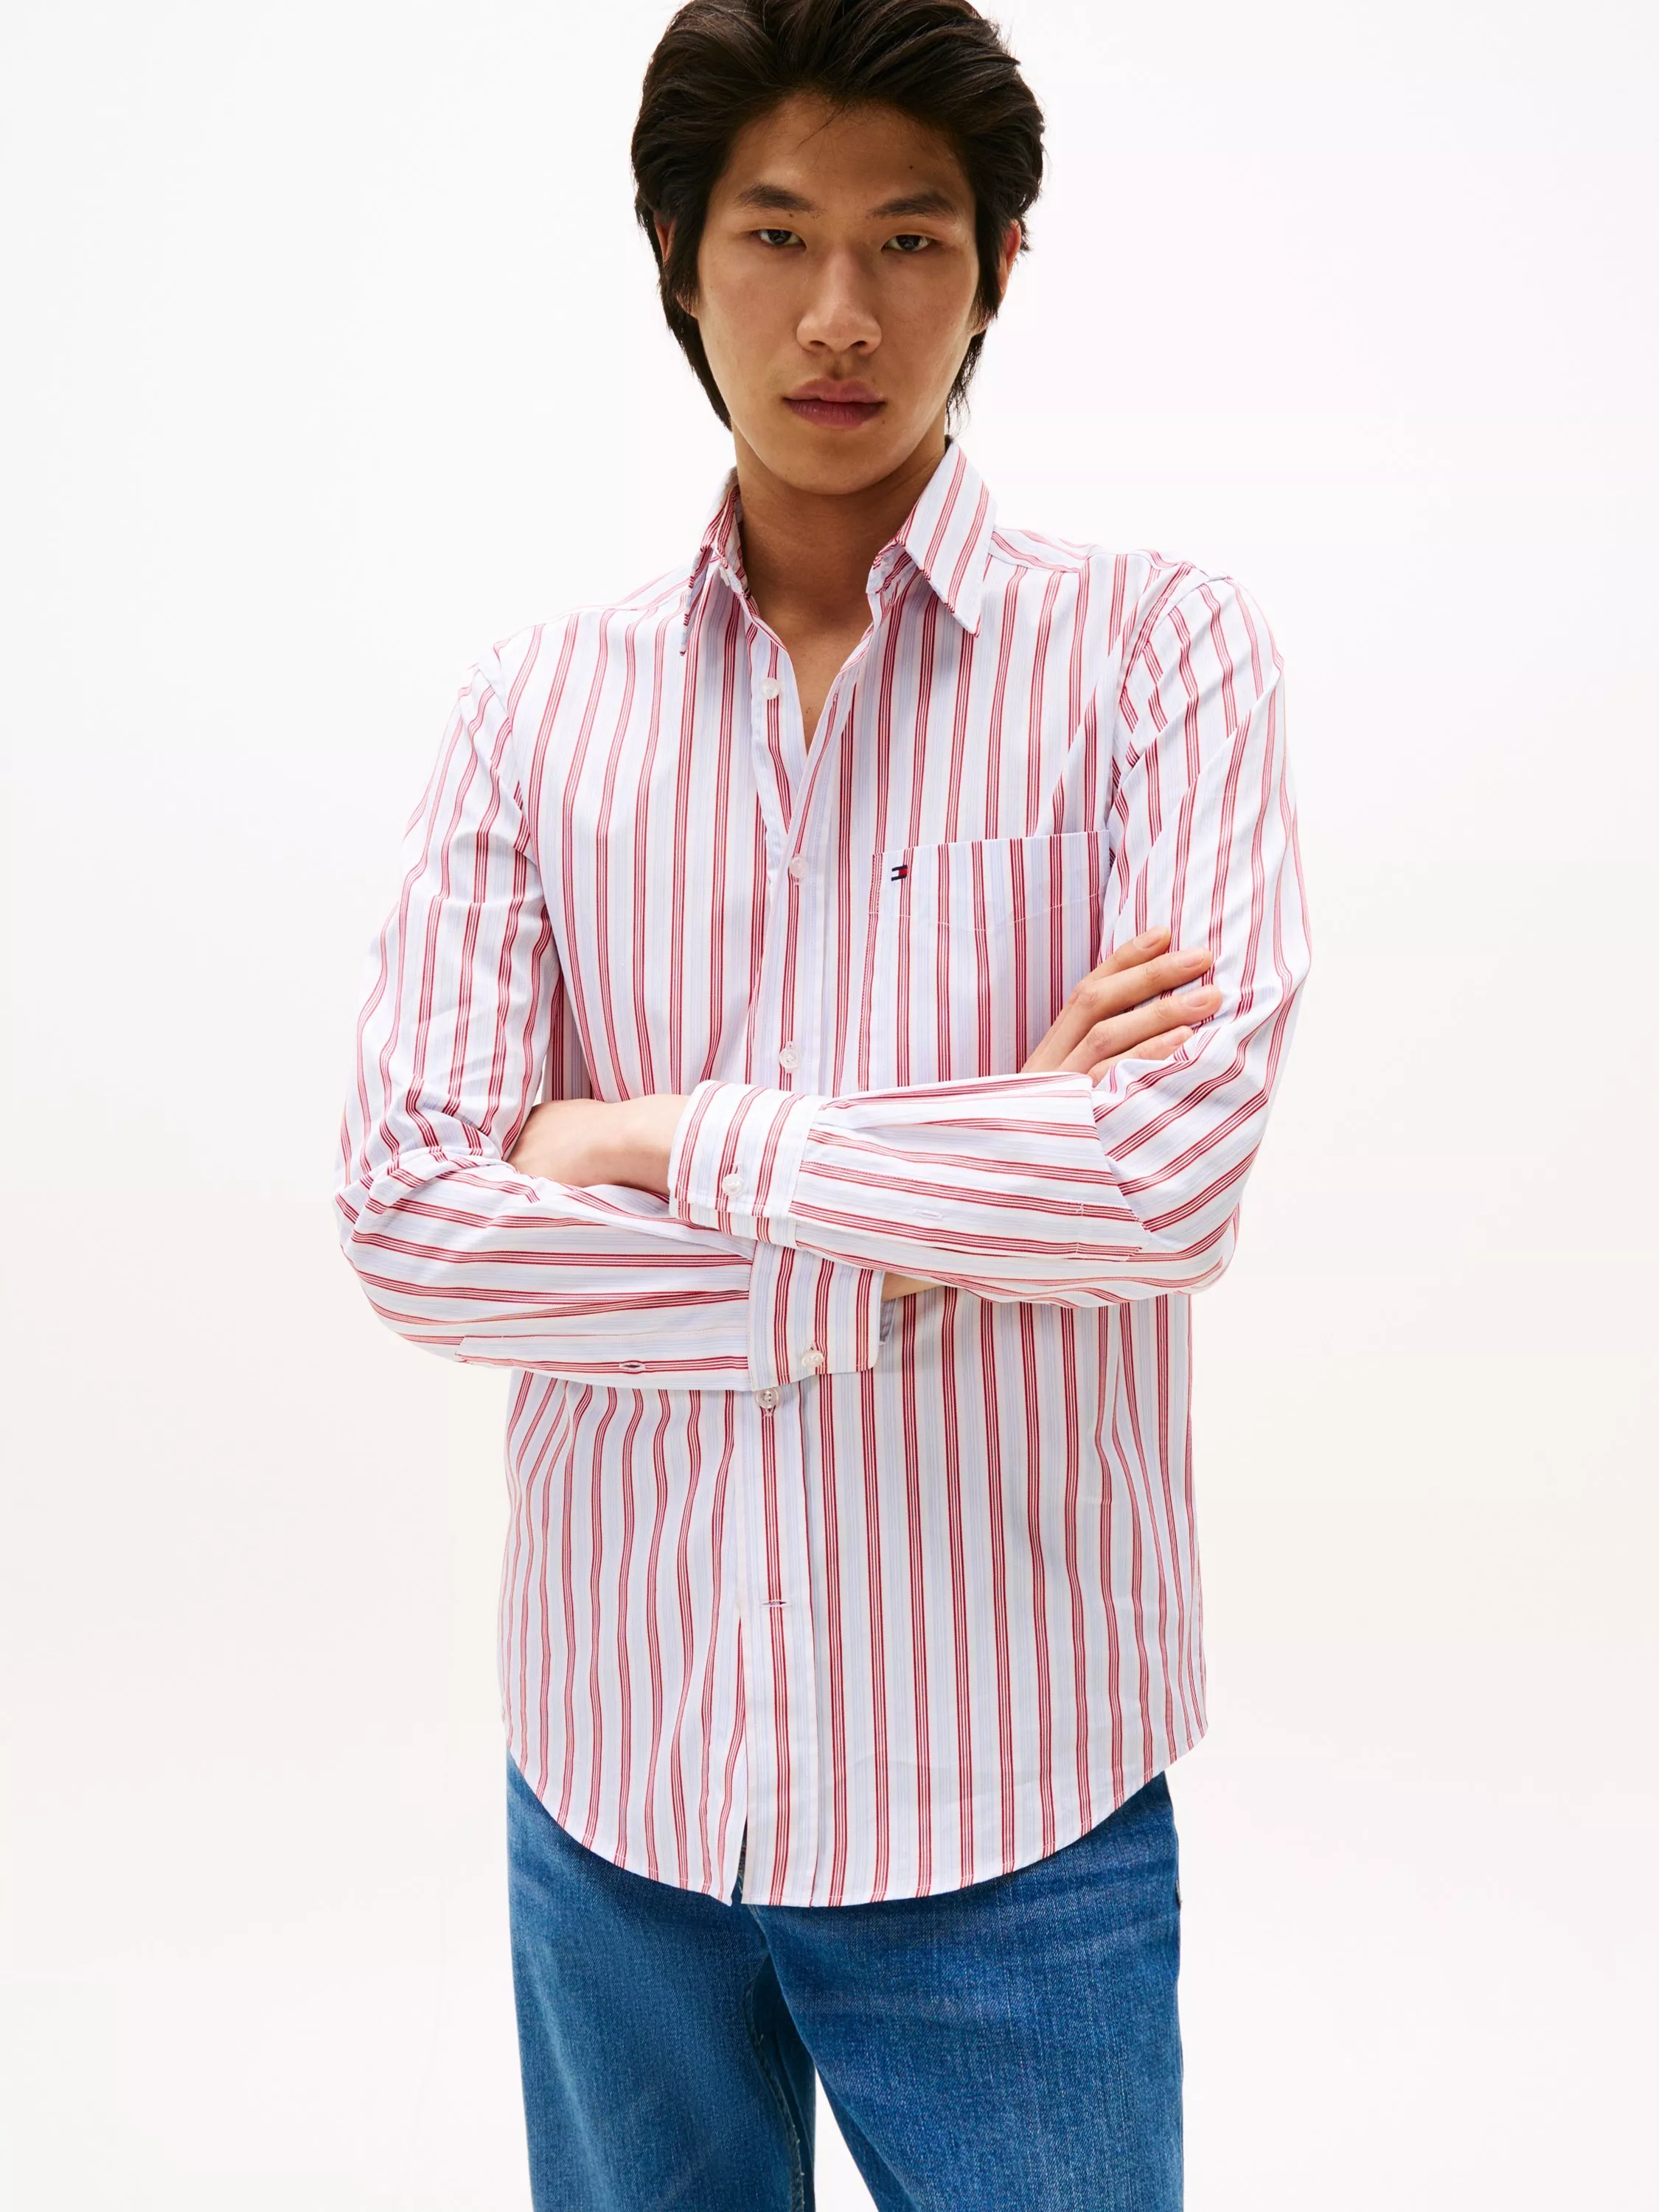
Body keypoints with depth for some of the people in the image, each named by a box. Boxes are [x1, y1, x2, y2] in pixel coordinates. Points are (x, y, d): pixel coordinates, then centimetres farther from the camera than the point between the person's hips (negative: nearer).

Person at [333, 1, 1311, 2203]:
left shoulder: (1156, 652, -6)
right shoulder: (537, 708, 1)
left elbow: (1173, 1173, -19)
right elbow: (412, 1215, -9)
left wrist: (669, 1135, -13)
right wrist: (929, 1233, -15)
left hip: (1004, 1796, -2)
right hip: (612, 1771, 3)